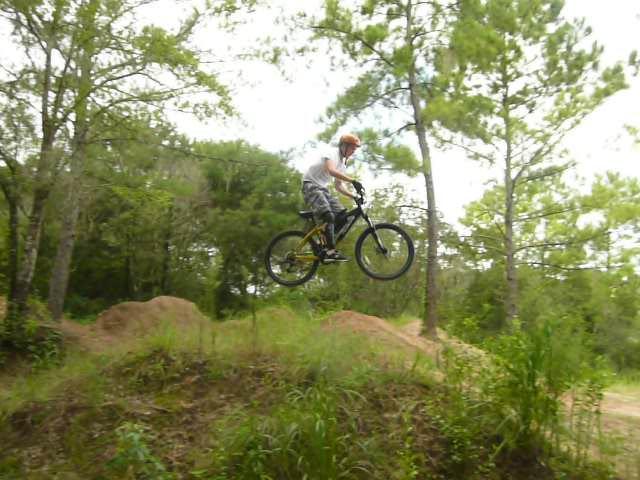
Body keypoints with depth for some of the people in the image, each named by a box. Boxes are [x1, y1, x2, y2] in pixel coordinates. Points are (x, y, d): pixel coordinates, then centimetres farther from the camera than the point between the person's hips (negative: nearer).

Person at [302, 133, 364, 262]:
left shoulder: (342, 164, 15)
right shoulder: (333, 154, -11)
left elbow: (339, 186, 15)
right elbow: (331, 170, -32)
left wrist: (353, 196, 0)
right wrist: (353, 181, -38)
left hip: (322, 188, 9)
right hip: (311, 185, -9)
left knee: (341, 214, -7)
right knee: (328, 216, -26)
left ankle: (327, 246, -4)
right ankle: (331, 252, -29)